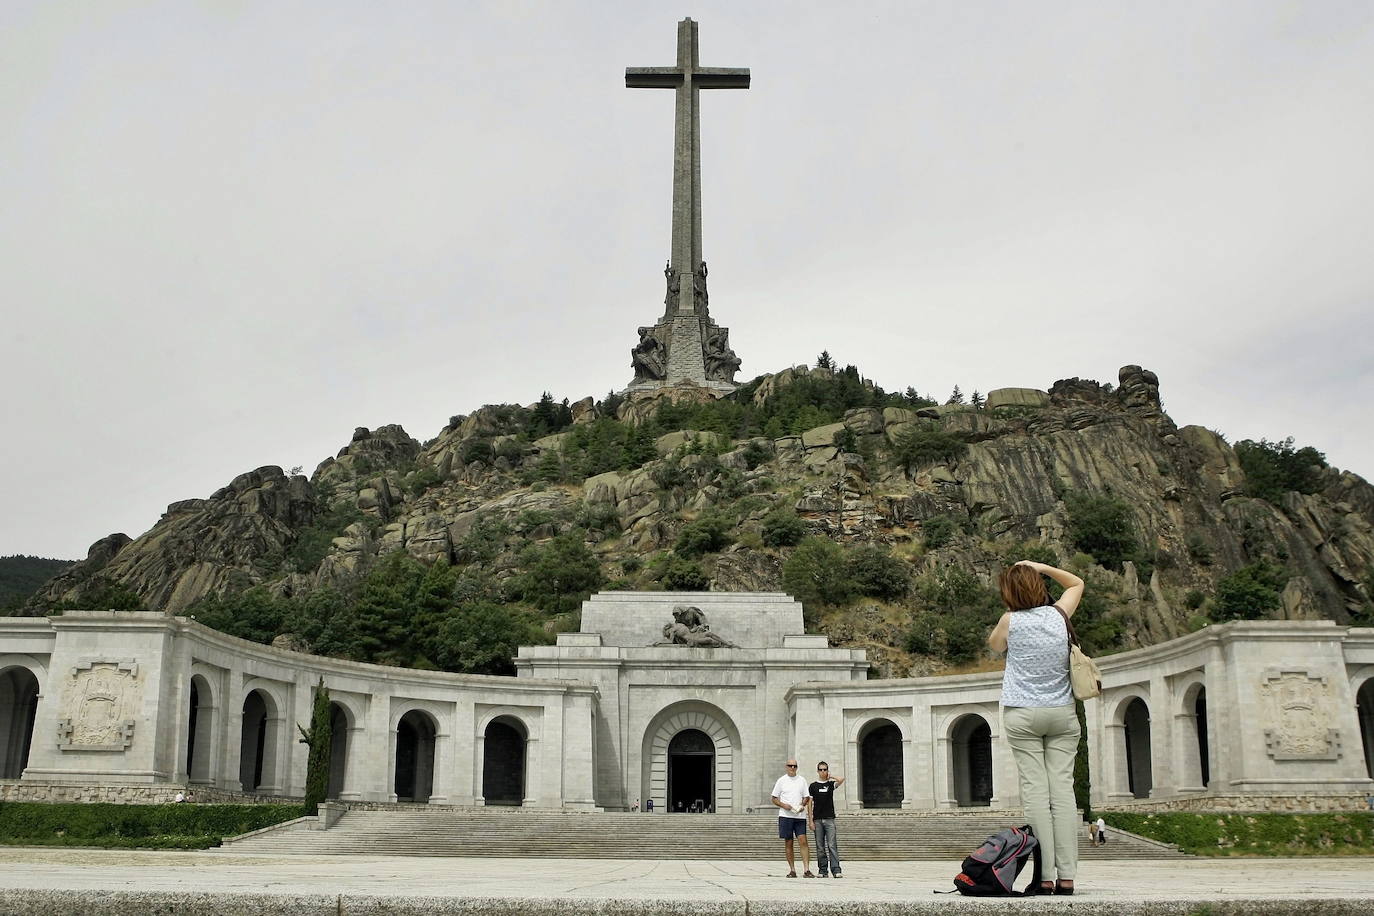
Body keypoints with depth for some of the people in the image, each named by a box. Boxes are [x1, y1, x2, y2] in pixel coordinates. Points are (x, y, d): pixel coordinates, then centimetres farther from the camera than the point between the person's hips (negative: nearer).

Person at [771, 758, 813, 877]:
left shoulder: (802, 780, 10)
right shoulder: (781, 781, 4)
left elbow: (806, 797, 14)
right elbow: (774, 799, 6)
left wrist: (803, 805, -7)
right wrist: (784, 805, -12)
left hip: (800, 816, 1)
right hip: (785, 816, -1)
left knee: (803, 841, -10)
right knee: (788, 843, 2)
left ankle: (806, 870, -12)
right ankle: (792, 870, 10)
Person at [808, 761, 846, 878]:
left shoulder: (831, 784, 6)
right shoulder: (813, 786, 7)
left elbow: (841, 779, -16)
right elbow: (810, 804, 6)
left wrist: (830, 777, 1)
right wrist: (811, 821, -1)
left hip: (829, 819, -1)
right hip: (817, 820, 1)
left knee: (832, 845, -9)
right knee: (820, 847, 4)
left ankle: (836, 870, -12)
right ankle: (822, 870, 10)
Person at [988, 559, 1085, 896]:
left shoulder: (1011, 621, -6)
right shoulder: (1059, 613, 3)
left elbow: (995, 645, 16)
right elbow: (1077, 583, 23)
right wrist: (1041, 567, 16)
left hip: (1023, 715, -2)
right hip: (1062, 714, 3)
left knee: (1036, 792, -4)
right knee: (1063, 790, -2)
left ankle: (1045, 876, -9)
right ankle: (1066, 876, -5)